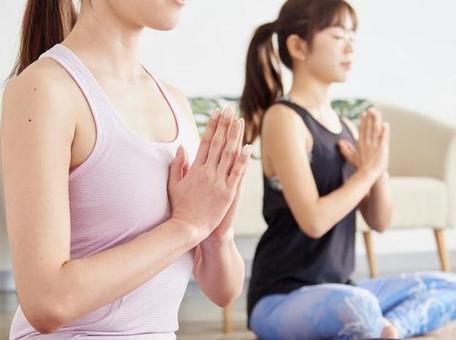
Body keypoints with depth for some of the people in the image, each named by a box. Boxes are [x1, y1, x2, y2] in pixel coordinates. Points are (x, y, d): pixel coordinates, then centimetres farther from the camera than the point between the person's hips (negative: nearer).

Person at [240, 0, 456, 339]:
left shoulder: (345, 127, 10)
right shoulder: (283, 117, -12)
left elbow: (379, 221, 12)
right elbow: (313, 220, -21)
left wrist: (380, 169, -6)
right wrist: (367, 170, -10)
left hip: (337, 290, 9)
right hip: (282, 299, -9)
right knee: (358, 305, -40)